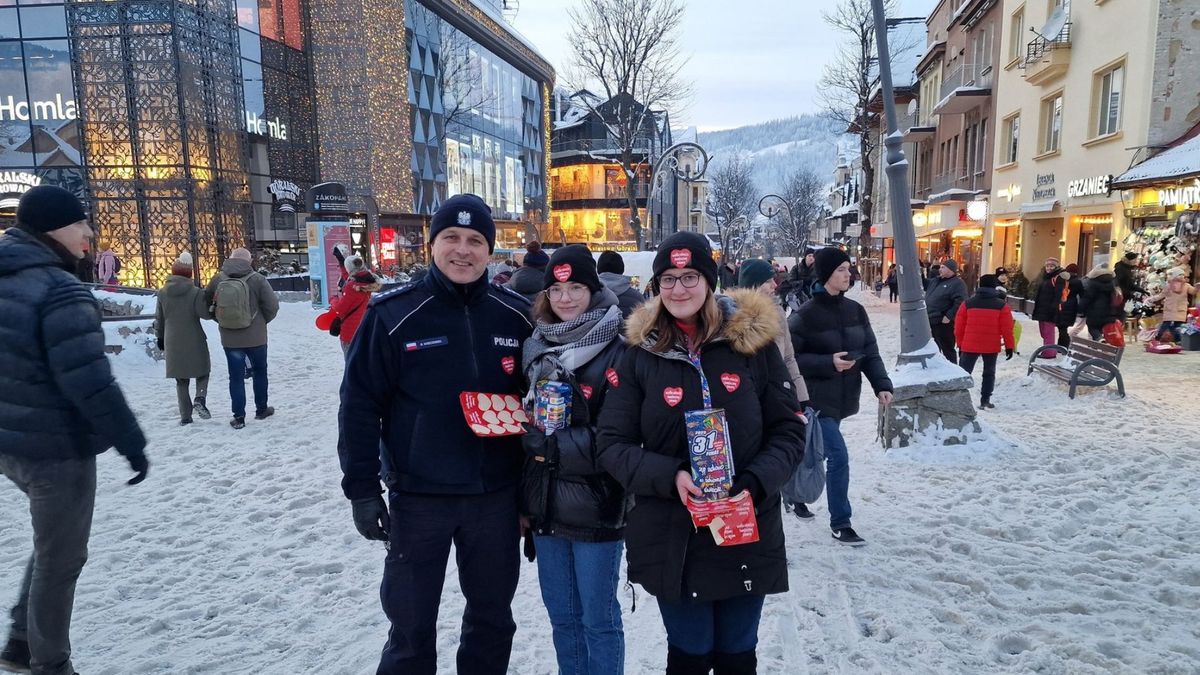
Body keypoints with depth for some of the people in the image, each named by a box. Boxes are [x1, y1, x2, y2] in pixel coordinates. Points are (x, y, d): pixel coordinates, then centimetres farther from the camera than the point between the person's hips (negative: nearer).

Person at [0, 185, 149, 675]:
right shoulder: (60, 290, -21)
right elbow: (89, 381, -26)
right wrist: (130, 442, -19)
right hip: (57, 447, -9)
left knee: (53, 542, 26)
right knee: (60, 558, 8)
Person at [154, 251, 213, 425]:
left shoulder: (162, 293, 1)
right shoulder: (195, 292, -12)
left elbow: (159, 318, 8)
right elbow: (205, 313, -16)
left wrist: (159, 337, 19)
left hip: (173, 343, 3)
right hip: (194, 342, -3)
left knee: (181, 381, 11)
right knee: (202, 373, 14)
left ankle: (185, 416, 10)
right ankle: (200, 399, -13)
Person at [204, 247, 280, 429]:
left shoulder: (218, 279, -4)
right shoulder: (257, 279, -12)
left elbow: (206, 302, 6)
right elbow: (272, 306, -12)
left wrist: (222, 320, 17)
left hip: (230, 339, 1)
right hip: (255, 337, -1)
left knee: (236, 376, 8)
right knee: (259, 372, 18)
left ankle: (239, 417, 9)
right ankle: (261, 409, 28)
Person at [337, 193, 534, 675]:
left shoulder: (517, 316, -1)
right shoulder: (393, 314, -8)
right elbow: (359, 405, -5)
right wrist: (362, 488, -8)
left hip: (496, 496, 3)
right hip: (418, 497, -2)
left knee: (493, 619, 18)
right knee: (412, 627, 11)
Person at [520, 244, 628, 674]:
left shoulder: (615, 352, -12)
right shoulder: (537, 347, 8)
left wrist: (548, 445, -19)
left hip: (595, 509, -5)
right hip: (545, 506, 6)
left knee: (598, 618, 9)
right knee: (561, 614, 18)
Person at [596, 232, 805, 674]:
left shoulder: (752, 342, -3)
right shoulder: (641, 352, -3)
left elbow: (789, 432, 0)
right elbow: (613, 444, -3)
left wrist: (754, 486, -16)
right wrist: (671, 476, -19)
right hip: (670, 538, 0)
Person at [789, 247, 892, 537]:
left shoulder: (855, 310, 4)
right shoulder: (805, 315, -15)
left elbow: (870, 352, 6)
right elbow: (790, 357, -13)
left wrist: (881, 385, -5)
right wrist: (828, 363, -22)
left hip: (843, 397, 6)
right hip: (817, 398, -6)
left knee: (815, 452, 19)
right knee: (838, 456, -10)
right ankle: (840, 524, 3)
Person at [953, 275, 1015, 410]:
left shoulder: (968, 303, 2)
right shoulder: (1002, 305, -2)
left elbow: (959, 326, 4)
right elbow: (1007, 328, -4)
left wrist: (960, 344, 13)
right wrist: (1010, 346, 4)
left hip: (969, 345, 0)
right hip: (991, 347, 0)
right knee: (989, 373, 15)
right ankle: (985, 400, 12)